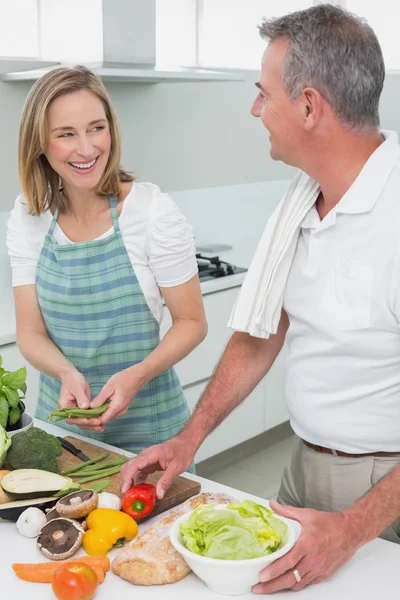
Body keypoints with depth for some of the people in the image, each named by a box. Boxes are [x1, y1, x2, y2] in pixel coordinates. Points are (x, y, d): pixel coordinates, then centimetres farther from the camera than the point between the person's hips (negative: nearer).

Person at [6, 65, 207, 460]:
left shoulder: (153, 211, -16)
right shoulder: (27, 219, -4)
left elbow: (191, 322, -9)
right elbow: (30, 332, -2)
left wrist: (136, 376, -25)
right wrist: (67, 373, -23)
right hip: (61, 418, 3)